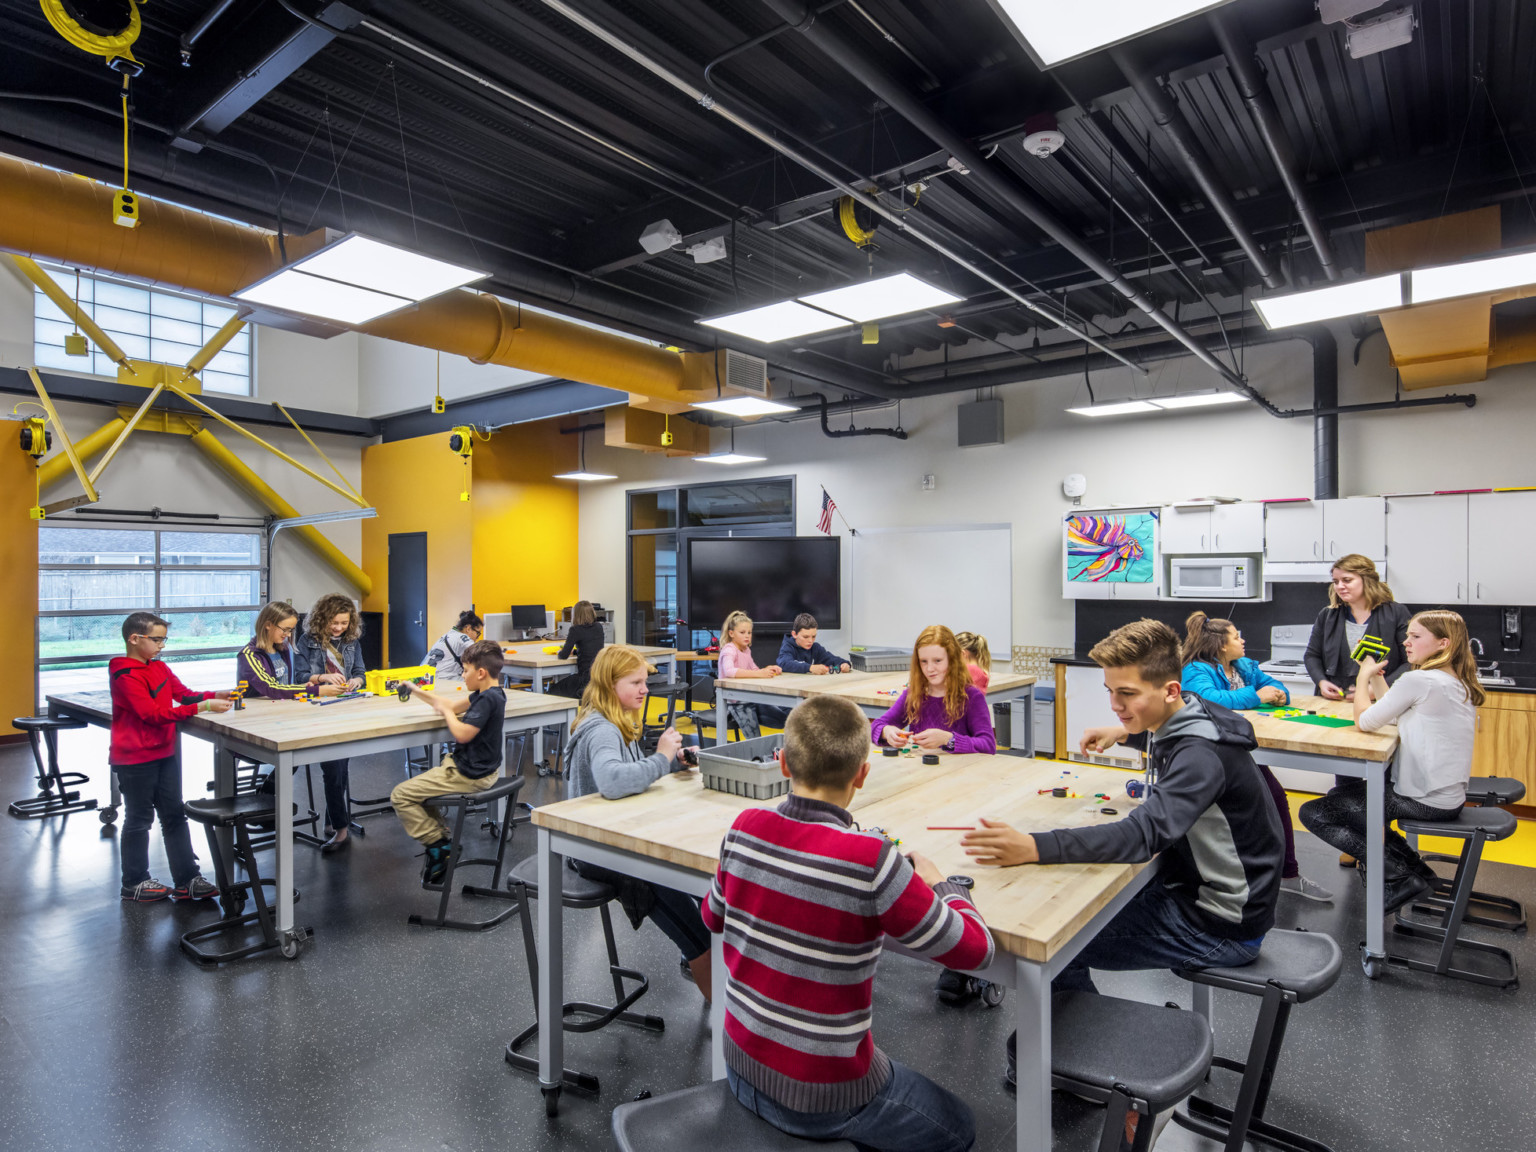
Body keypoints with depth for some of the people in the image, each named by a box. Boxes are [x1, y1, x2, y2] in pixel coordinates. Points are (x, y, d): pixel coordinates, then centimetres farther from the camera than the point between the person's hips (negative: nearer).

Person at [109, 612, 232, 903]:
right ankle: (135, 883, 23)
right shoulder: (126, 675, -17)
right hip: (135, 758, -8)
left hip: (165, 753, 8)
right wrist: (202, 707, -31)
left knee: (174, 815, 9)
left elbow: (185, 694, 7)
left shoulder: (160, 667, 8)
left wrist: (216, 696, -11)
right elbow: (153, 713, -26)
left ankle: (186, 880, 15)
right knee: (139, 819, 6)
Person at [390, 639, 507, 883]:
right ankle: (442, 835, 21)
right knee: (416, 784, 26)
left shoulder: (488, 699, -23)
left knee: (400, 795, -7)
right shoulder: (487, 694, 8)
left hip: (469, 776, -11)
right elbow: (454, 705, 19)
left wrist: (446, 711, -9)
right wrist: (417, 691, 16)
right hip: (477, 768, 11)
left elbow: (462, 733, -28)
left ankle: (439, 845, 0)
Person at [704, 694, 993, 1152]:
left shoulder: (745, 827, -12)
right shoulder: (870, 860, -29)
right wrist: (939, 883, 0)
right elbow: (975, 950, -17)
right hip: (823, 1097, -6)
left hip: (742, 1067, 6)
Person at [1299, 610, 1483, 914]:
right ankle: (1413, 865, 21)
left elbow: (1365, 722, -16)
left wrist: (1363, 676, -2)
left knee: (1313, 813, -6)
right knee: (1346, 785, 28)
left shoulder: (1418, 680, -21)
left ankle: (1401, 876, -5)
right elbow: (1399, 715, 12)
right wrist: (1376, 678, 12)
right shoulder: (1458, 683, 8)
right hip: (1448, 795, 10)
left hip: (1427, 801, -10)